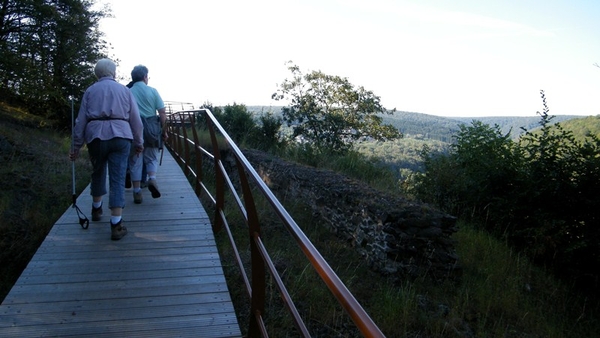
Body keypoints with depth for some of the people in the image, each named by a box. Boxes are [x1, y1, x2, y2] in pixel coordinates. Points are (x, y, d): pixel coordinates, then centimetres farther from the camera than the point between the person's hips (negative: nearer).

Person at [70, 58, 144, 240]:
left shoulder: (90, 91, 13)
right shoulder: (124, 90, 12)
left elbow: (81, 120, 8)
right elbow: (135, 119, 8)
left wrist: (76, 146, 12)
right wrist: (139, 142, 16)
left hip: (95, 136, 1)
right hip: (120, 135, -1)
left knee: (98, 172, 24)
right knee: (118, 179, -3)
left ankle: (96, 209, 42)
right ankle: (116, 225, -7)